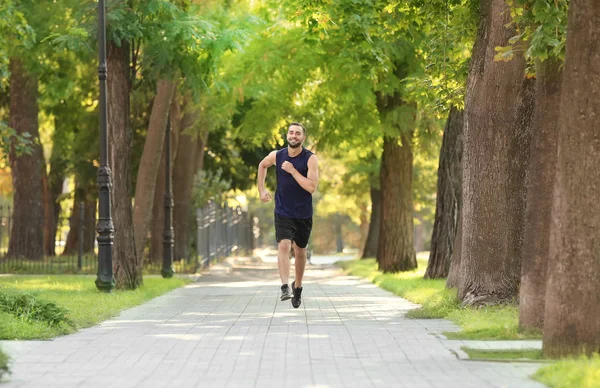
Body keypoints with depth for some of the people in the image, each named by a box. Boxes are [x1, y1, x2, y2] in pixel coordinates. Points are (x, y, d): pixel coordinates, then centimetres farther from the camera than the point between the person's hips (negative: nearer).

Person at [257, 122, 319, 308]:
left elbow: (311, 187, -23)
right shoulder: (276, 156, -5)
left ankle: (297, 286, 35)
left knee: (300, 251, 14)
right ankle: (285, 287, -30)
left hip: (303, 214, 0)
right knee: (283, 246, -21)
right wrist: (261, 189, 15)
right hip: (283, 212, 0)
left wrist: (292, 170, -24)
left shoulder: (310, 159, -13)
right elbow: (262, 165, 19)